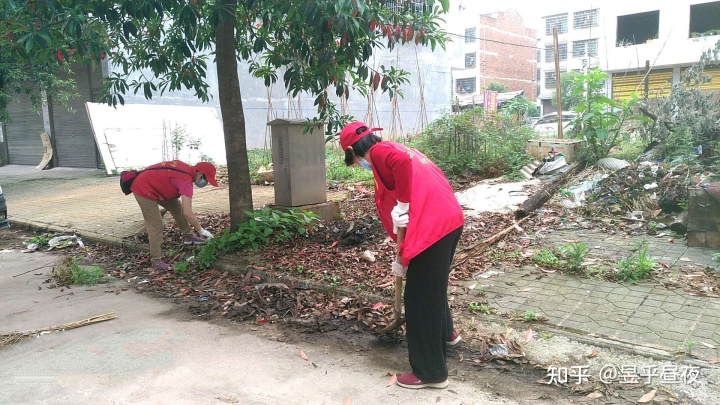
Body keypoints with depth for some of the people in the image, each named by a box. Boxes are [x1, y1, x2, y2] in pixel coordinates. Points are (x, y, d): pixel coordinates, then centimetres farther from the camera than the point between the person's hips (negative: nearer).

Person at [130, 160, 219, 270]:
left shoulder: (187, 169, 0)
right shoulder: (185, 180, -28)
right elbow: (187, 212, -33)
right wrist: (202, 231, -24)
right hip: (143, 190, -10)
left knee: (177, 206, 15)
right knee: (156, 226, -9)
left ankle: (189, 236, 23)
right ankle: (156, 260, -3)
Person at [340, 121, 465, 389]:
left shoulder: (378, 152, -4)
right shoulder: (396, 149, 22)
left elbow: (402, 163, -29)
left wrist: (402, 206, -16)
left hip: (432, 226, -10)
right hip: (450, 218, 10)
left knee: (420, 298, 1)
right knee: (434, 284, 30)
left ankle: (430, 372, 12)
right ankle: (445, 332, 52)